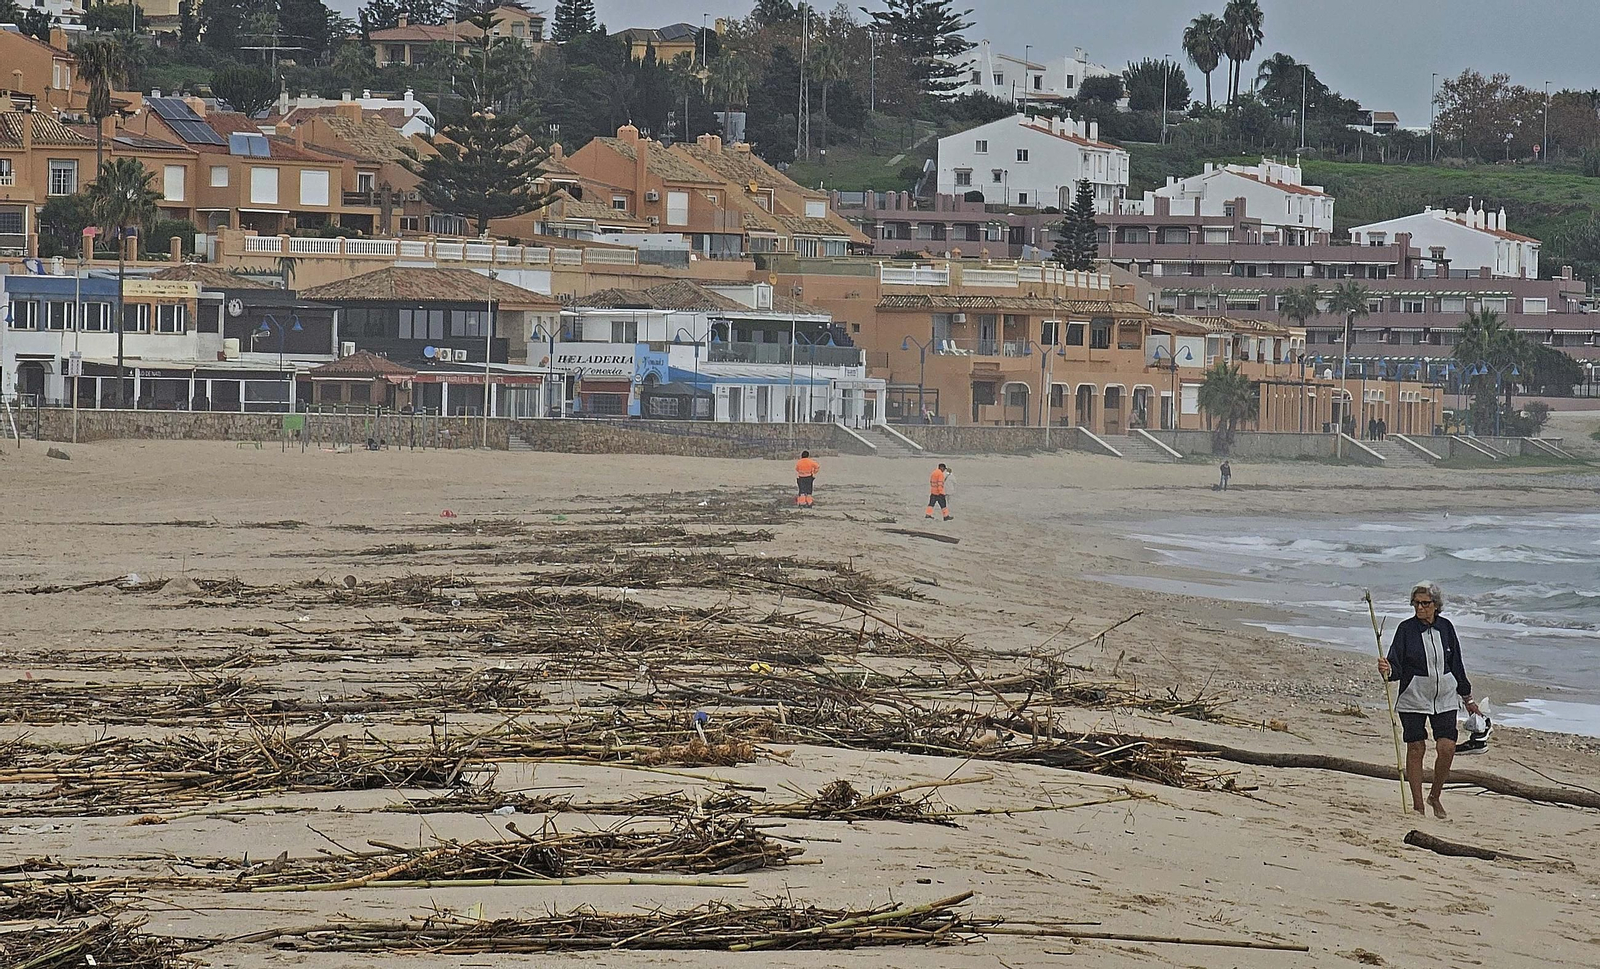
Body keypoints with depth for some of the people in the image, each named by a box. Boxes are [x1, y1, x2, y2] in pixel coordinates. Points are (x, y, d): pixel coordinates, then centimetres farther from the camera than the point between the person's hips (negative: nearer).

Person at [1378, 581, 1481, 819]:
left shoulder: (1446, 627, 4)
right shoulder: (1406, 629, -4)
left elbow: (1457, 665, 14)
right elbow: (1396, 666, -8)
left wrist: (1467, 697, 20)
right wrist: (1387, 670, -32)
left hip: (1445, 697, 2)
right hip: (1414, 697, -2)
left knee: (1447, 747, -7)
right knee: (1416, 748, 0)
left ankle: (1435, 797, 14)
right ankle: (1417, 804, 10)